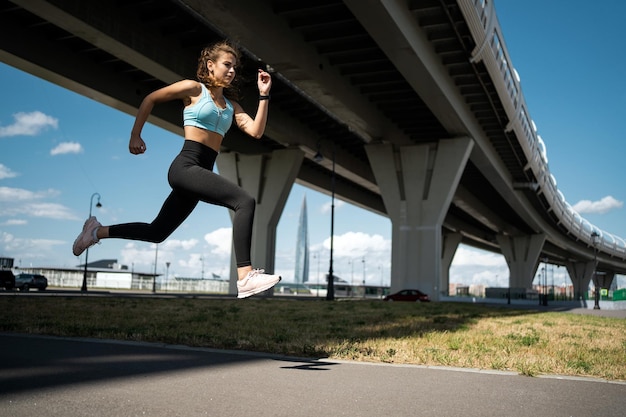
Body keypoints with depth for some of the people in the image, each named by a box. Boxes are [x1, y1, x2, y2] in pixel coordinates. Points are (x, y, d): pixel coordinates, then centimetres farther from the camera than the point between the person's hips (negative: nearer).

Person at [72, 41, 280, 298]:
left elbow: (256, 132, 5)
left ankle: (98, 231, 31)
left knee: (156, 233, 15)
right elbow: (150, 99, 9)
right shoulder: (194, 88, 2)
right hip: (186, 166, -8)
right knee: (245, 202, -26)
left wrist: (264, 95, 2)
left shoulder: (231, 105, 18)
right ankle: (245, 277, -32)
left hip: (201, 172, 8)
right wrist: (135, 136, 9)